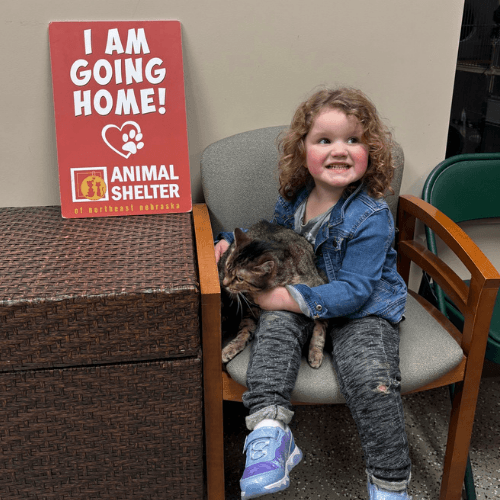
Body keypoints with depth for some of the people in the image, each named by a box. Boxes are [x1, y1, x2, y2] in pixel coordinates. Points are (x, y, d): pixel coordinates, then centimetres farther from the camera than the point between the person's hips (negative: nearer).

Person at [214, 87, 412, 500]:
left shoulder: (370, 218, -19)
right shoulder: (294, 198, 0)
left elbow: (353, 290, -23)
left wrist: (294, 297, -29)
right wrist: (231, 241, 6)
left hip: (362, 309, -5)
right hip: (298, 301, 5)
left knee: (371, 377, -25)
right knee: (275, 323, -27)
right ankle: (269, 429, -33)